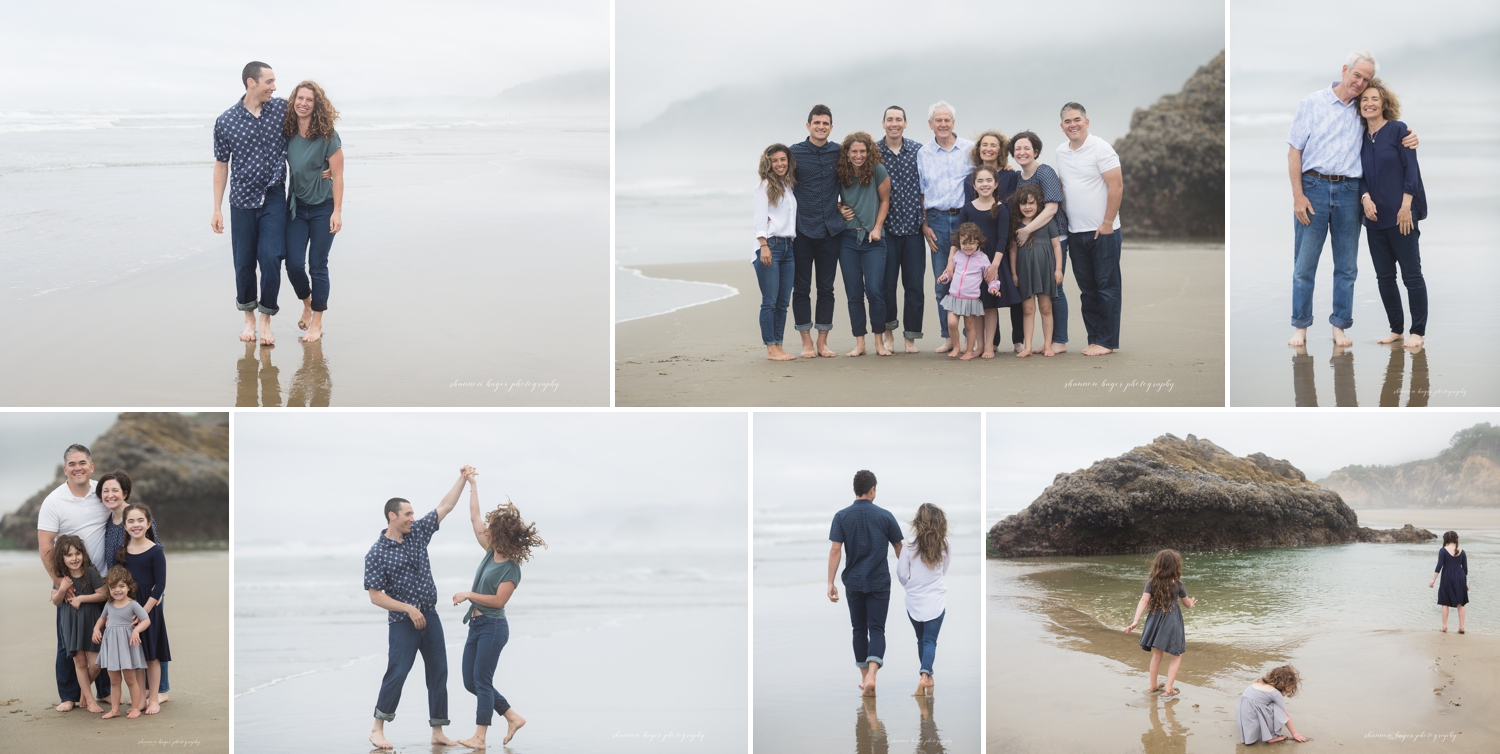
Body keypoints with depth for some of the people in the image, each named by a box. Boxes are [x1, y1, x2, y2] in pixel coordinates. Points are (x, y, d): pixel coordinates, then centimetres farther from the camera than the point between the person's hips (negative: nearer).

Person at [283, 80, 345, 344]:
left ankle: (317, 322, 10)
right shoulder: (287, 133, -2)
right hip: (296, 207, 4)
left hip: (323, 208, -3)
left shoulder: (328, 136, -13)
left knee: (317, 265, -1)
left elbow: (337, 175, -11)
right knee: (293, 264, -2)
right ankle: (306, 303, 28)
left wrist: (337, 212, -16)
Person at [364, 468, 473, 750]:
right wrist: (409, 609, -17)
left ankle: (438, 732, 9)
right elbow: (376, 597, -12)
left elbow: (444, 507, 11)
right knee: (397, 674, -8)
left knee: (438, 673, 4)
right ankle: (378, 729, 6)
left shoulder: (418, 533, 5)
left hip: (429, 618, 6)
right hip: (402, 622, -6)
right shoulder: (376, 554, -10)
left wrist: (463, 479, 5)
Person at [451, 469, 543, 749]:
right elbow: (475, 517, 13)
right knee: (470, 682, 10)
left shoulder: (511, 569, -15)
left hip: (493, 627, -9)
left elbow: (499, 600, -20)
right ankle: (513, 717, 18)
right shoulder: (491, 553, 6)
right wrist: (473, 484, 16)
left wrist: (469, 595, -16)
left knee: (482, 681, -6)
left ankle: (479, 737, -1)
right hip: (476, 624, 9)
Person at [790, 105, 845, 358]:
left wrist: (844, 205, 9)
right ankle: (807, 342, 8)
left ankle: (822, 342, 12)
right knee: (801, 288, 1)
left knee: (826, 288, 6)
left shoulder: (838, 152, 6)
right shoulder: (795, 152, -1)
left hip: (830, 231, 2)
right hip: (802, 232, -2)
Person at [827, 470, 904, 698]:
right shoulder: (885, 516, -4)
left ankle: (864, 677, 22)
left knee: (859, 629, 15)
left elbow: (835, 550, -10)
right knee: (877, 629, -3)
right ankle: (871, 676, -23)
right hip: (879, 583, -1)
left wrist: (830, 583, -8)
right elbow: (899, 548, 4)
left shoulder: (841, 516, -4)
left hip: (853, 582, 1)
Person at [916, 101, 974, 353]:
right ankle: (948, 336, 9)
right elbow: (920, 192, 12)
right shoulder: (923, 153, 10)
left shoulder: (970, 149, 4)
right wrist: (925, 224, 4)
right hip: (937, 220, 2)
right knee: (941, 282, 3)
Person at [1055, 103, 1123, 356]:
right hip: (1076, 232, 6)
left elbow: (1116, 187, -12)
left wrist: (1107, 223, -15)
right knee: (1087, 289, 11)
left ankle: (1107, 342, 1)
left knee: (1107, 287, -1)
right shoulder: (1060, 152, 10)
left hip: (1102, 231, -6)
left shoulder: (1100, 148, -9)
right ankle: (1095, 339, 17)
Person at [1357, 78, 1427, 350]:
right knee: (1384, 276, 8)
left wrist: (1405, 207, -13)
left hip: (1400, 215, -5)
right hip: (1375, 217, 6)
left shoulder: (1398, 130, -3)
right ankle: (1396, 329, 17)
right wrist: (1365, 197, -9)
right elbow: (1360, 176, 11)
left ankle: (1418, 332, 3)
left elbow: (1411, 170, -7)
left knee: (1411, 274, -2)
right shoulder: (1360, 138, 11)